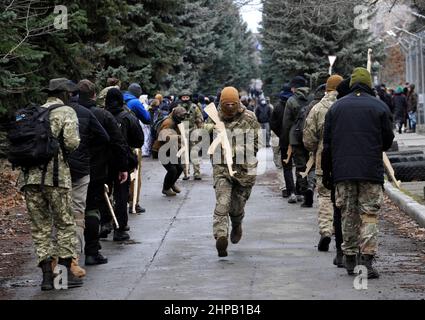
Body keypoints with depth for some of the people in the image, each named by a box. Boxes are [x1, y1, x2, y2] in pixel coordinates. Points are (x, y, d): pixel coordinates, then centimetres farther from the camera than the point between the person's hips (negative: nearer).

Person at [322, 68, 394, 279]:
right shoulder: (380, 107, 1)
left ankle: (350, 259, 14)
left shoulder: (336, 107, 9)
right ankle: (367, 258, -11)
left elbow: (327, 144, 8)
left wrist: (326, 173, 13)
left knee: (349, 215, 10)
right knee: (369, 216, -1)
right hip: (371, 172, -2)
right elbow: (388, 141, 5)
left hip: (342, 172, 3)